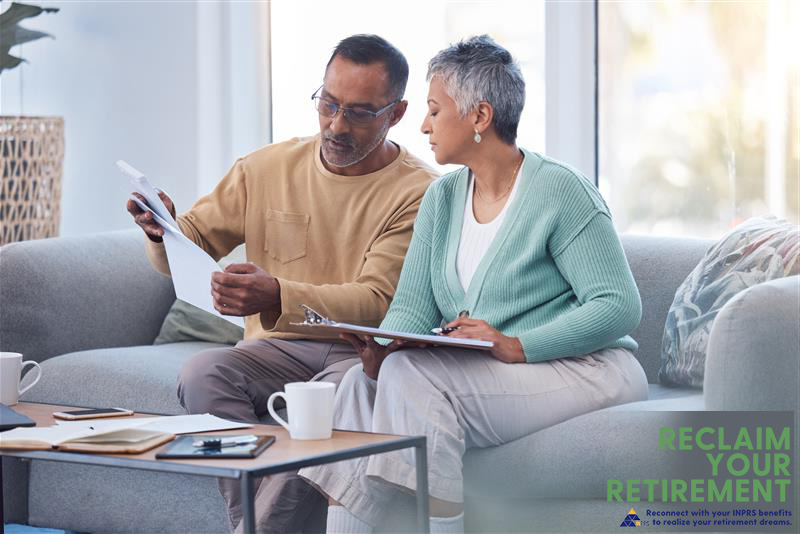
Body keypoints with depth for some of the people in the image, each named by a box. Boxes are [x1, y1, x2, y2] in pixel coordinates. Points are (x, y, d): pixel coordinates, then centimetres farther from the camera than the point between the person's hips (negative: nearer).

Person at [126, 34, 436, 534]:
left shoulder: (420, 192, -6)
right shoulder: (266, 169, 7)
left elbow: (377, 302, -16)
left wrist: (277, 297, -32)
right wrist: (165, 232, -15)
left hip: (364, 352, -3)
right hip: (279, 349, 4)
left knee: (342, 387, -38)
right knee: (203, 373, -28)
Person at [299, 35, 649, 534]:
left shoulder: (561, 190, -11)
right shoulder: (442, 197, 12)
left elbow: (620, 306, -17)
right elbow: (412, 306, 6)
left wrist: (517, 347, -27)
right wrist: (382, 349, -18)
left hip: (583, 370, -7)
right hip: (482, 374, 7)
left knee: (412, 375, -27)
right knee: (362, 384, -18)